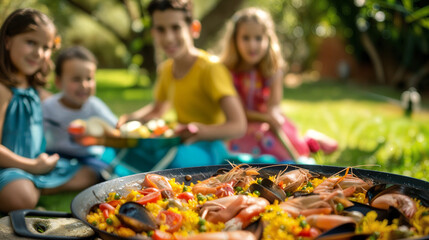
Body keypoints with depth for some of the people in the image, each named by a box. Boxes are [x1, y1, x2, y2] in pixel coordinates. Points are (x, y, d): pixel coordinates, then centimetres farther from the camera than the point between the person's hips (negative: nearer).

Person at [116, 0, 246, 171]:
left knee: (177, 159, -39)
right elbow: (158, 109, 26)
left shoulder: (211, 69, -16)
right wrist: (132, 118, 4)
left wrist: (201, 131, -41)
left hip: (208, 146, -7)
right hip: (179, 144, 7)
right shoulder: (166, 69, 7)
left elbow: (238, 126, -23)